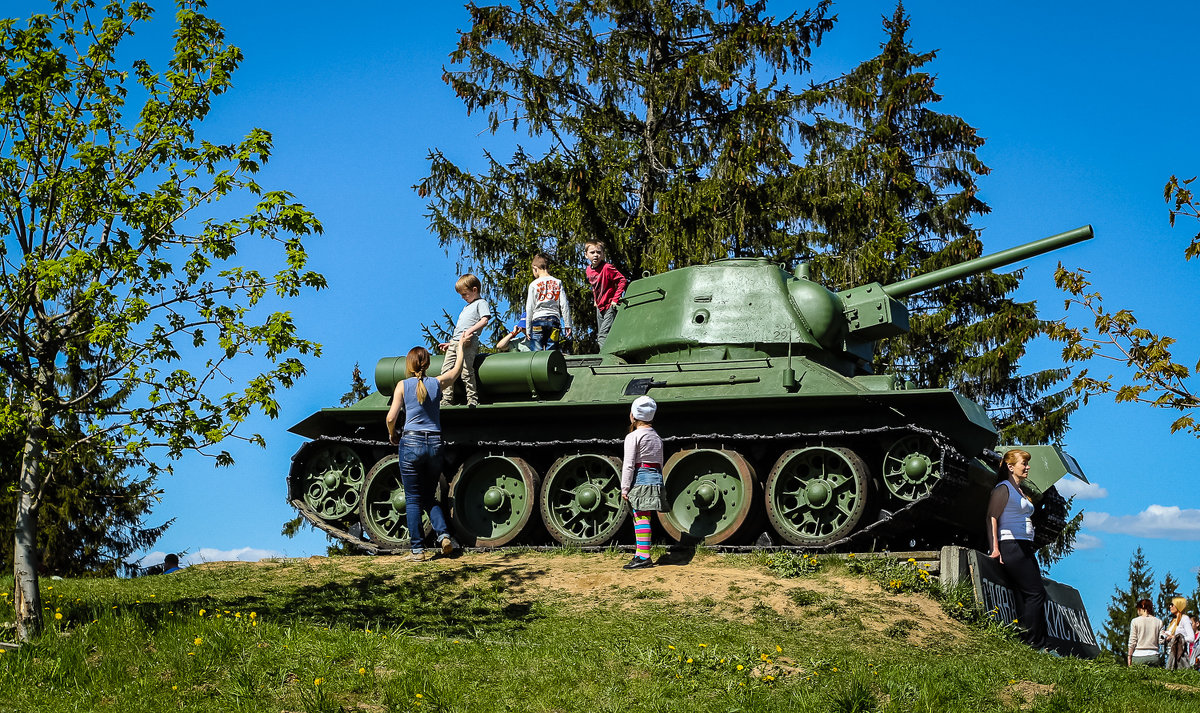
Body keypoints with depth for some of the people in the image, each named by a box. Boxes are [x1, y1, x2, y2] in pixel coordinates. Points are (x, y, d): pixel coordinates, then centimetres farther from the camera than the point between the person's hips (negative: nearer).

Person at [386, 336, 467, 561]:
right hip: (435, 444, 3)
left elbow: (391, 418, -7)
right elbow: (458, 369, 24)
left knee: (412, 500, 4)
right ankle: (443, 534, -6)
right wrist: (460, 346, 40)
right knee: (430, 498, 16)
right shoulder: (437, 383, 5)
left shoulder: (403, 385, -2)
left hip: (411, 443, -3)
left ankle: (417, 549, 0)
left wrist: (392, 435, 13)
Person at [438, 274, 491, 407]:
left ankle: (472, 400, -10)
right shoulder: (467, 307, 32)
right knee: (446, 370, 0)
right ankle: (446, 400, 2)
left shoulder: (481, 303, 3)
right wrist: (451, 343, 27)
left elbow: (484, 321, -13)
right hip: (455, 342, 9)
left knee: (466, 371, -16)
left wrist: (470, 331, -24)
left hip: (468, 343, -9)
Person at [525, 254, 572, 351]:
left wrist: (528, 329, 7)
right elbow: (564, 305, 4)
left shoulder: (534, 285, 1)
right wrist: (567, 325, 7)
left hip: (538, 320, -2)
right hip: (554, 320, 2)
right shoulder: (558, 283, 8)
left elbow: (529, 308, 2)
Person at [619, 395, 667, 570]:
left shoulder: (633, 437, -8)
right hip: (656, 478, 8)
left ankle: (644, 557, -12)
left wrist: (624, 488, -10)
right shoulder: (656, 437, 15)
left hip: (640, 479, -8)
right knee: (640, 518, 14)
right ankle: (640, 554, 19)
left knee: (641, 517, -9)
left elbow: (629, 465, -12)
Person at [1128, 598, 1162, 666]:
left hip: (1139, 656, -2)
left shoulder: (1135, 621, -1)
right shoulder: (1159, 622, 6)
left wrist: (1129, 656, 4)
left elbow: (1132, 641, -1)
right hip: (1154, 656, 2)